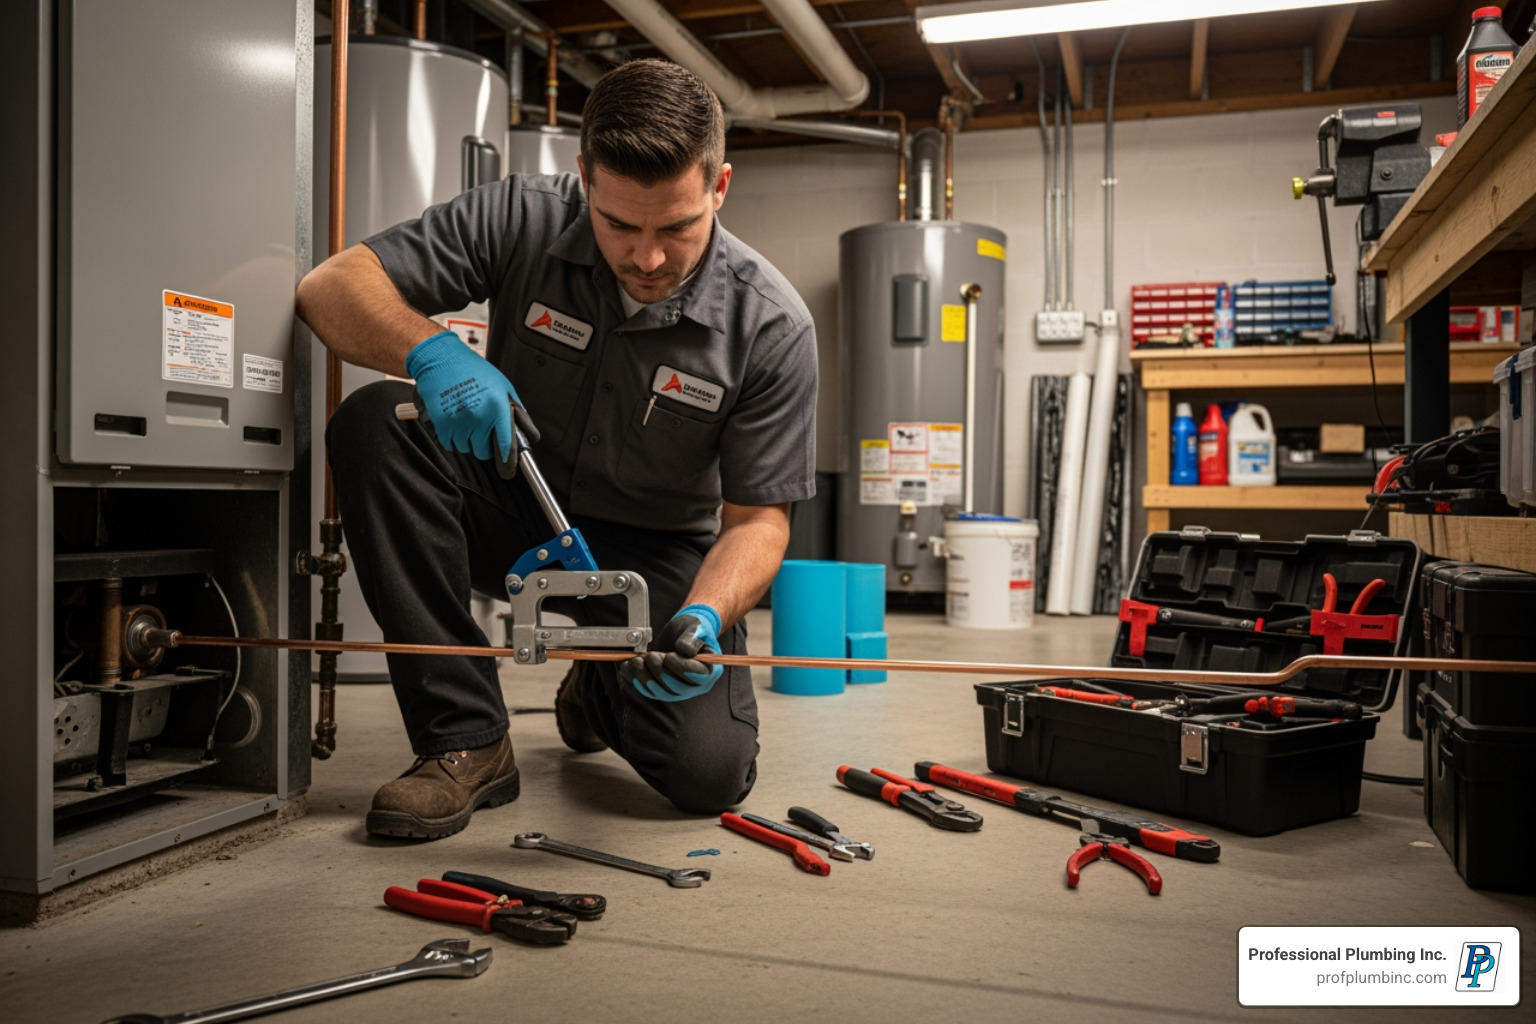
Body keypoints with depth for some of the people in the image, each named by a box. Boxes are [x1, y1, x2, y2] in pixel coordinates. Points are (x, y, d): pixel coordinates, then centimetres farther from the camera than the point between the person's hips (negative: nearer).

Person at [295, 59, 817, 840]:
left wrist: (706, 615, -35)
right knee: (375, 422, -28)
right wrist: (430, 351, -38)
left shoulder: (771, 326, -17)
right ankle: (465, 739, -19)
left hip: (652, 549, -1)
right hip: (513, 509, 2)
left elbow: (757, 517, -14)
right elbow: (331, 286, -16)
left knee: (709, 772, -21)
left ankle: (602, 691, 20)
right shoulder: (524, 219, -16)